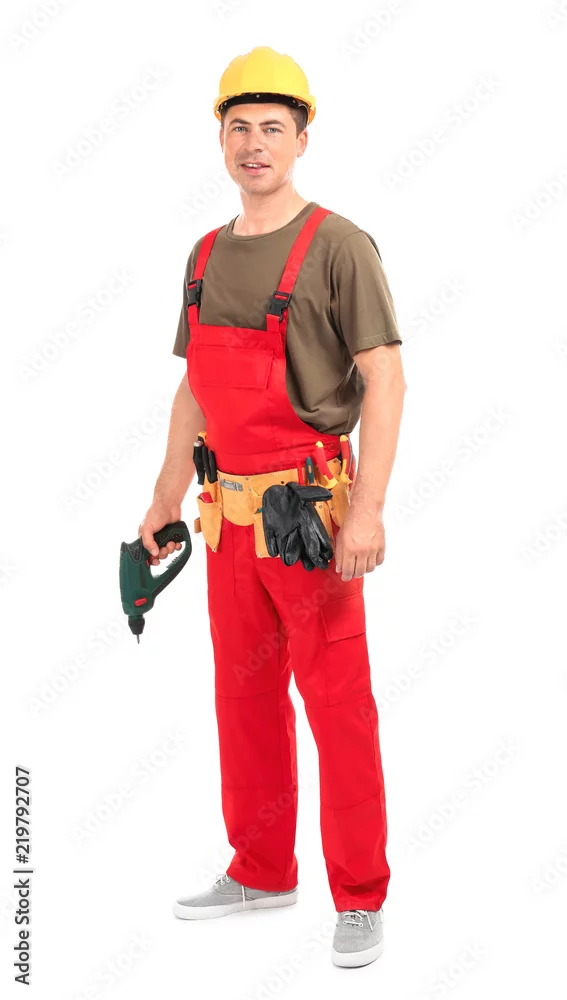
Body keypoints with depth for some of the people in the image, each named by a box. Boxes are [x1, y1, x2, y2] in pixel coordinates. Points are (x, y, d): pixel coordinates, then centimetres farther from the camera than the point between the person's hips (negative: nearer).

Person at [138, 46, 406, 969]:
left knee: (338, 707, -1)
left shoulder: (338, 246, -8)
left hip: (311, 510, -7)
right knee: (244, 697, 15)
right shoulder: (207, 256, 13)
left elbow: (385, 380, -13)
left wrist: (368, 509, -21)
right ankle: (260, 871, 30)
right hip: (230, 512, 7)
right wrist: (167, 502, 18)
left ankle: (361, 898, 12)